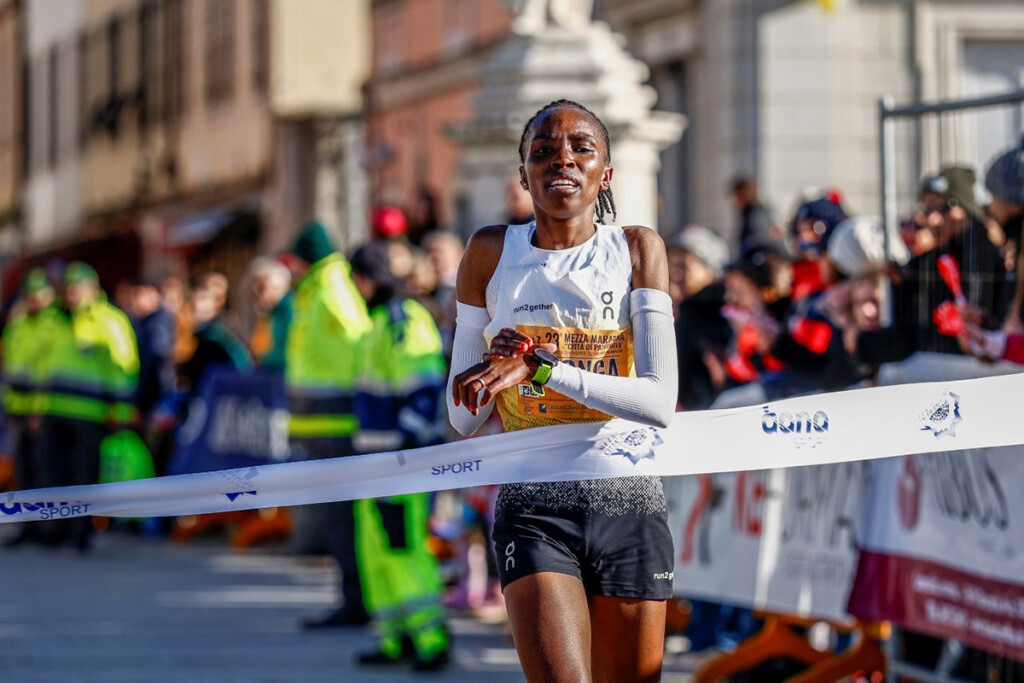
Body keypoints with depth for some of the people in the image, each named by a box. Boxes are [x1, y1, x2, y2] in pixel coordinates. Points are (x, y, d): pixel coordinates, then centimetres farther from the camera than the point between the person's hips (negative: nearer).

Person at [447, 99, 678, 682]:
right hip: (533, 510, -1)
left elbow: (661, 401, -11)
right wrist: (497, 362, -9)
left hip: (630, 507, 1)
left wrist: (539, 367, -18)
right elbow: (463, 418, 10)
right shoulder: (492, 253, 5)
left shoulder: (638, 250, 2)